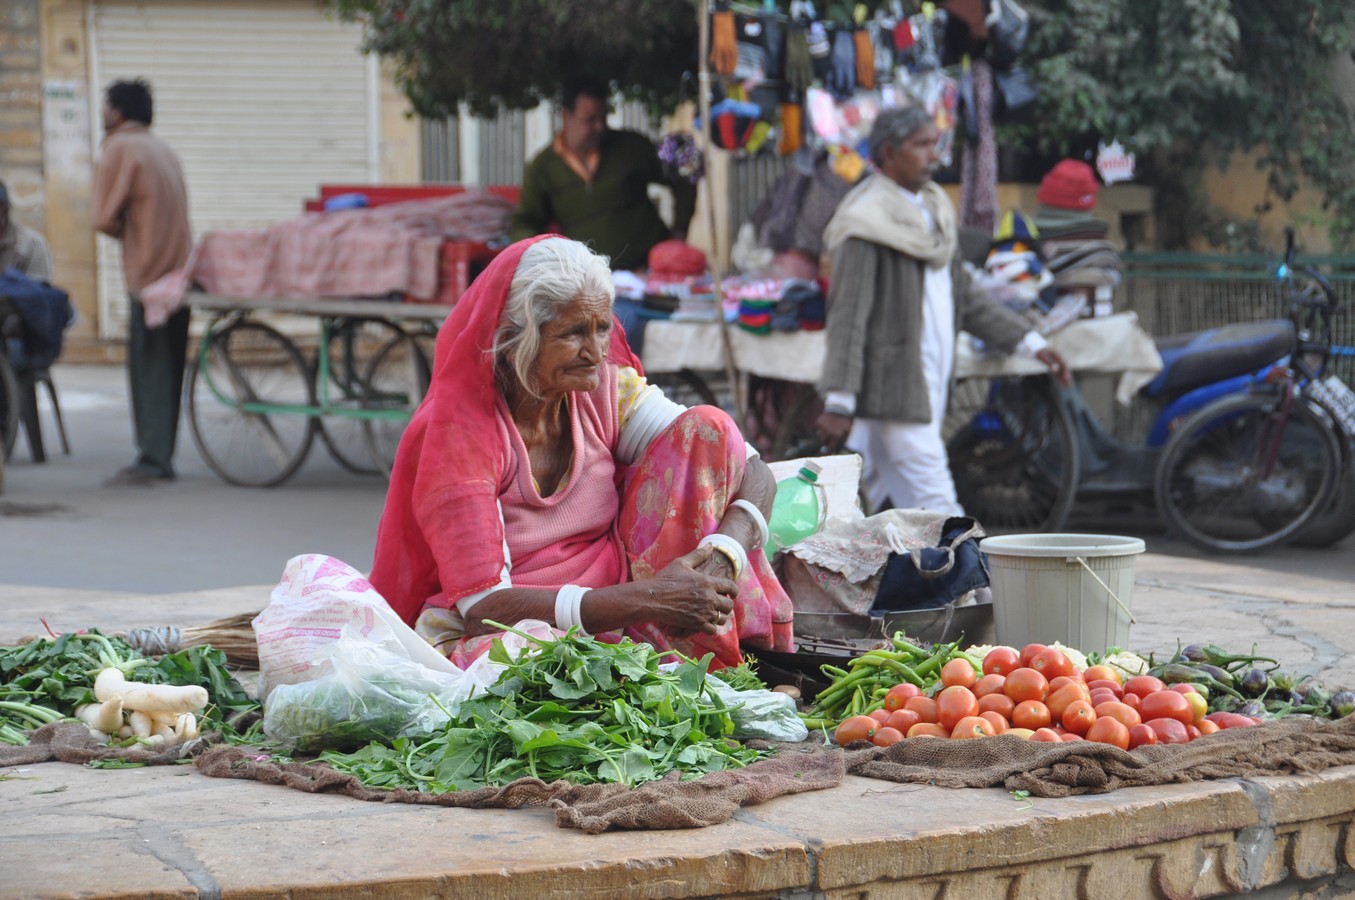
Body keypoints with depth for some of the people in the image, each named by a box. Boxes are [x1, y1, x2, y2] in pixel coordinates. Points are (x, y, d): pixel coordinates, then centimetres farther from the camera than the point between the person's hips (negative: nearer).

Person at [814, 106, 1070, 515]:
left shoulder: (934, 211, 16)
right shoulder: (866, 223, -11)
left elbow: (965, 298, 22)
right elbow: (847, 317, -16)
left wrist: (1030, 342, 15)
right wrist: (839, 402, -21)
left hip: (928, 389, 9)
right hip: (892, 391, -9)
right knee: (938, 510, -8)